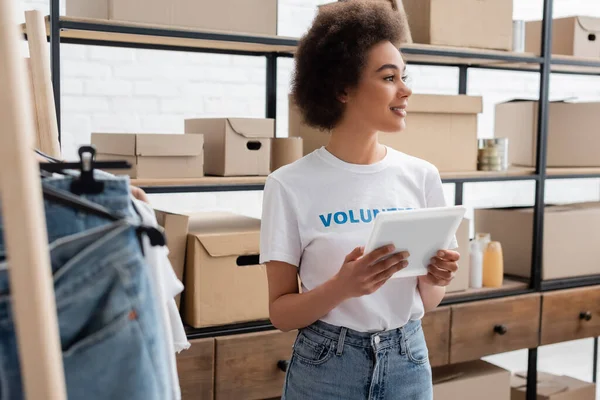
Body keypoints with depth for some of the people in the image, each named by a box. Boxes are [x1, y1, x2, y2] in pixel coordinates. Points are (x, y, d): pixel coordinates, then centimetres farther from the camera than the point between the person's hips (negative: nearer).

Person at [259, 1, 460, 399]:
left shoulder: (422, 176, -2)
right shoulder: (291, 185, -12)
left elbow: (426, 303, 6)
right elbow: (281, 312, -8)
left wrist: (434, 280, -15)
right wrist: (341, 288, -25)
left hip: (409, 362, 3)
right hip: (326, 368, -3)